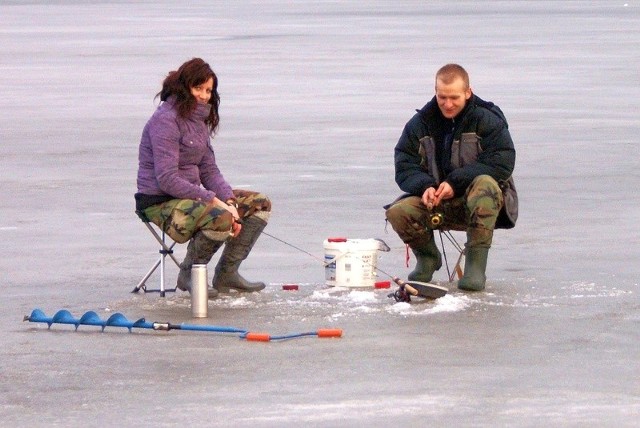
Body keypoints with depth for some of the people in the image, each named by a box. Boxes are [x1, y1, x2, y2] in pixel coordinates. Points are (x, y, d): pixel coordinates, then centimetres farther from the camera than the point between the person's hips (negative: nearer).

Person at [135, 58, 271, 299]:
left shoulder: (200, 120, 12)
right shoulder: (166, 120, -17)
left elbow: (209, 170, 12)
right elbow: (167, 179, -23)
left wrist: (229, 202, -6)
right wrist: (213, 200, -24)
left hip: (190, 195, 10)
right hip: (160, 202, -10)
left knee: (260, 204, 6)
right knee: (220, 220, -36)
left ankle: (227, 274, 8)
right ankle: (188, 274, -11)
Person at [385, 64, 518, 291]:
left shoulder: (487, 120, -8)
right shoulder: (421, 123, 4)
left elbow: (501, 163, -17)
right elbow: (405, 166, 1)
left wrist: (456, 183, -25)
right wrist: (424, 187, -22)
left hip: (477, 203, -3)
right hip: (436, 204, 3)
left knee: (484, 184, -38)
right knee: (397, 212, -24)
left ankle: (476, 264, -31)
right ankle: (427, 257, 7)